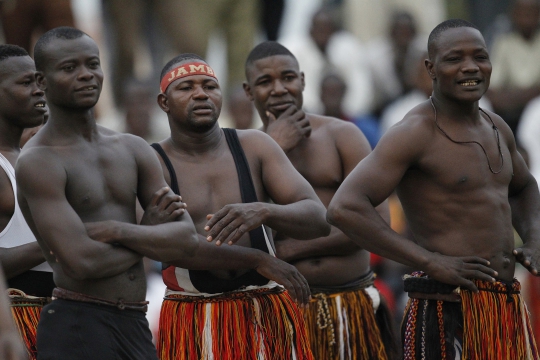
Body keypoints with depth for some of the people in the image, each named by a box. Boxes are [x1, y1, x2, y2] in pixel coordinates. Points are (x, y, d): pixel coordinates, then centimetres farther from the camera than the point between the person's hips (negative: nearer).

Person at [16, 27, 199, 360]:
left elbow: (188, 239, 4)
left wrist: (116, 230, -11)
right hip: (76, 325, -7)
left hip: (136, 325, 7)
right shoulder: (39, 161, -8)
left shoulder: (134, 150, 12)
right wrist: (152, 237, -3)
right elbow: (81, 262, -19)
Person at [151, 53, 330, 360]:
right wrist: (258, 259, -20)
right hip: (194, 325, -2)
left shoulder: (254, 146, 7)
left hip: (269, 319, 2)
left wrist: (263, 211, -24)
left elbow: (318, 219, -3)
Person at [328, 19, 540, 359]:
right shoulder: (417, 133, -10)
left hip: (508, 308, 8)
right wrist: (429, 261, -22)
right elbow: (344, 208, -21)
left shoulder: (497, 128, 15)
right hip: (449, 314, -8)